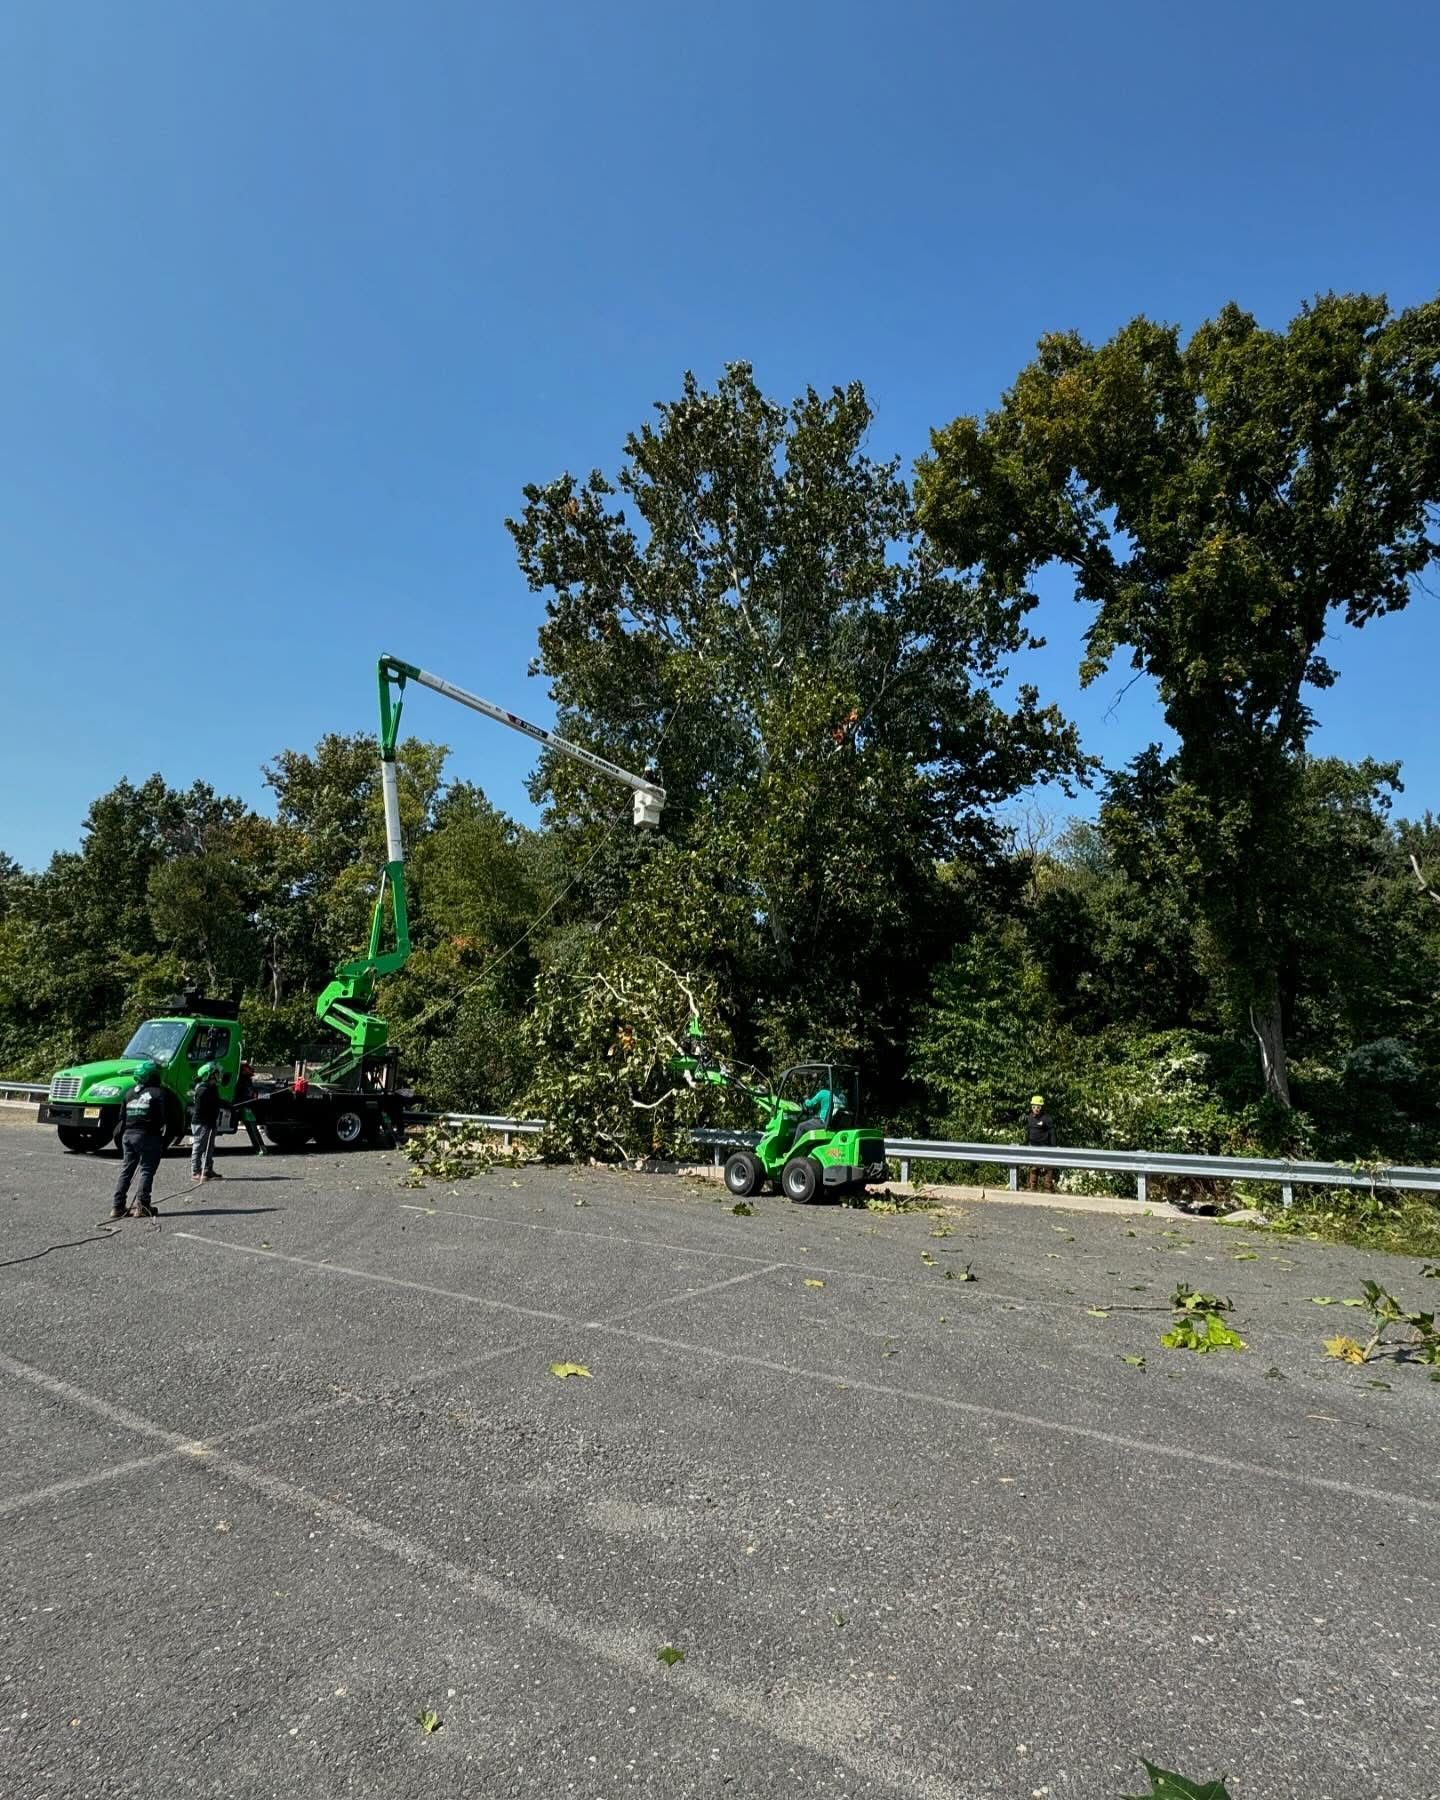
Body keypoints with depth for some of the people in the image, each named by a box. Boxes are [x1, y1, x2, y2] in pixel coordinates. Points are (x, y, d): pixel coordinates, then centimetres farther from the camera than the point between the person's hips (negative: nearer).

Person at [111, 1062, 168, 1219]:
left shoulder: (130, 1093, 12)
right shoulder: (158, 1093, -7)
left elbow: (122, 1117, 14)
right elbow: (164, 1118, -12)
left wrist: (121, 1136, 20)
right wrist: (164, 1141, -5)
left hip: (128, 1135, 6)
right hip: (148, 1136, -6)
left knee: (126, 1171, 12)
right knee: (147, 1171, -2)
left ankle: (117, 1206, 11)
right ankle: (141, 1206, -7)